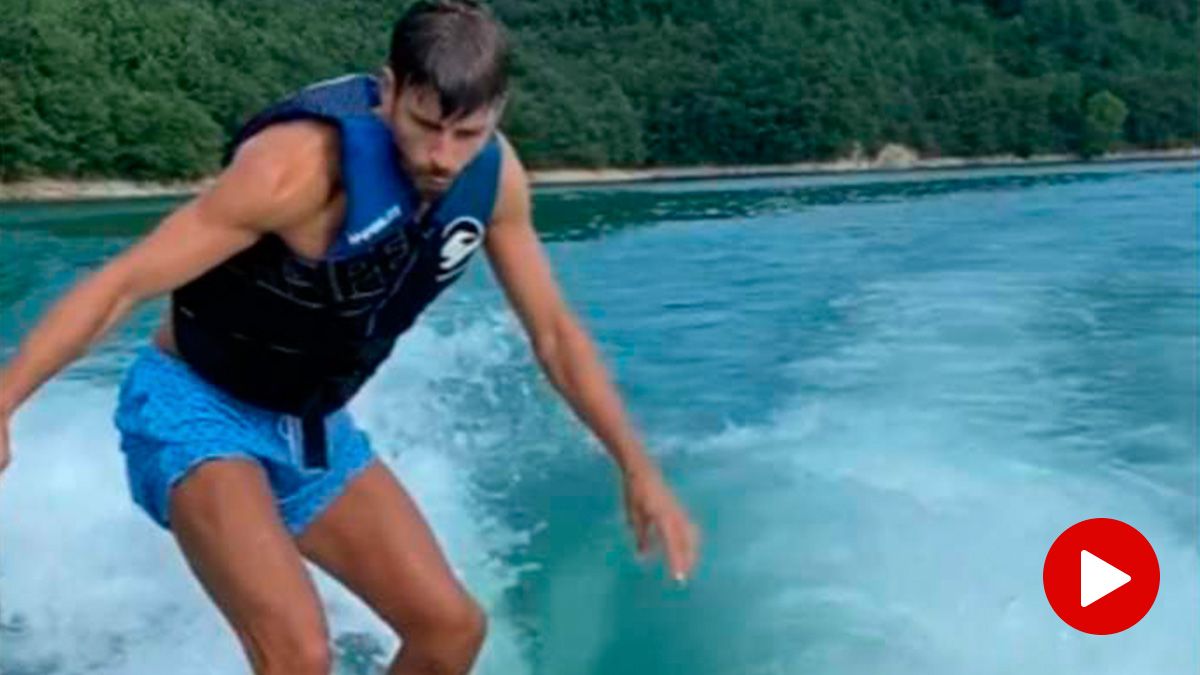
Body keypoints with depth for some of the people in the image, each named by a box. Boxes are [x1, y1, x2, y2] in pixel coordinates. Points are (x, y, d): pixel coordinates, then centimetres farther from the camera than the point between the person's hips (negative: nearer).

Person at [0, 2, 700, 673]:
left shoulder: (495, 175, -10)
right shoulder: (306, 163, -30)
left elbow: (554, 331, 2)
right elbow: (123, 283, -28)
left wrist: (639, 469, 3)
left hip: (315, 431, 7)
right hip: (197, 409, -6)